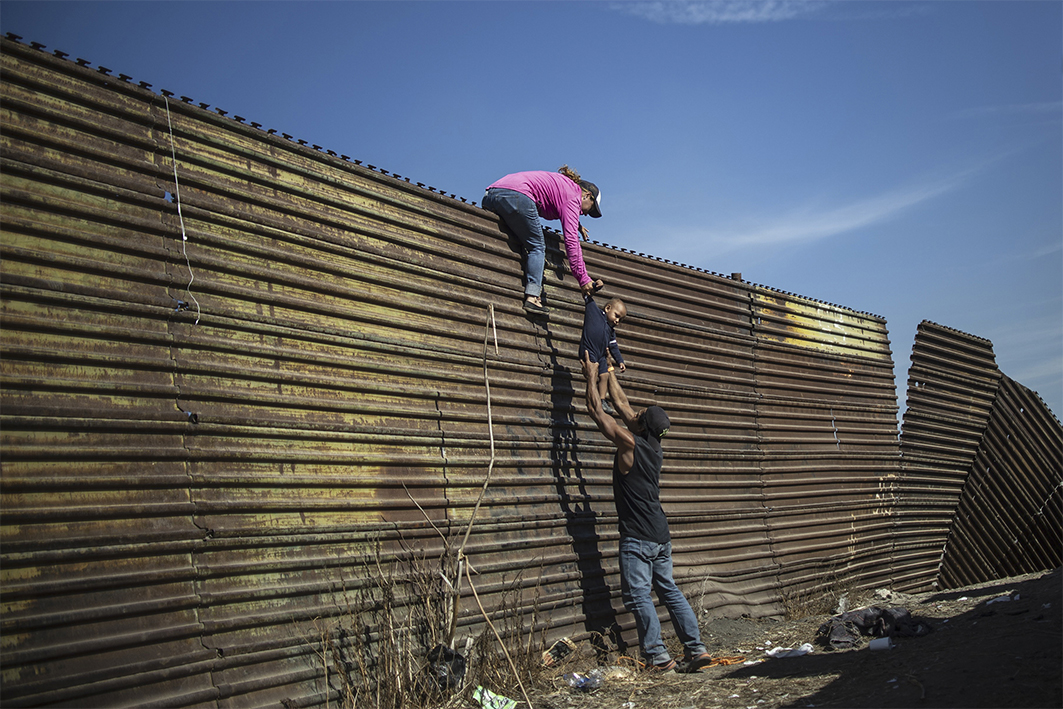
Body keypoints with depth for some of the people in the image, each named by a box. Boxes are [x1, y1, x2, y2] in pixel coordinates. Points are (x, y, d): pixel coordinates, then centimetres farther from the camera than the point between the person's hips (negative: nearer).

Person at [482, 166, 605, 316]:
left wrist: (577, 224, 58)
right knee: (537, 247, 0)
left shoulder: (562, 184, 30)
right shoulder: (573, 195, 4)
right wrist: (583, 279, -7)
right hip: (516, 195, -9)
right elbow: (571, 240, -6)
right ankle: (532, 296, -16)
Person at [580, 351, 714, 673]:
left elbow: (596, 409, -5)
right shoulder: (654, 446, 6)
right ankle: (696, 648, 11)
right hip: (661, 535, 8)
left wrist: (591, 375, 6)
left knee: (638, 595, -3)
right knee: (669, 590, 13)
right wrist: (608, 372, 26)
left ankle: (658, 656, -5)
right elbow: (622, 404, 18)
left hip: (638, 537, -8)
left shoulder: (630, 444, -14)